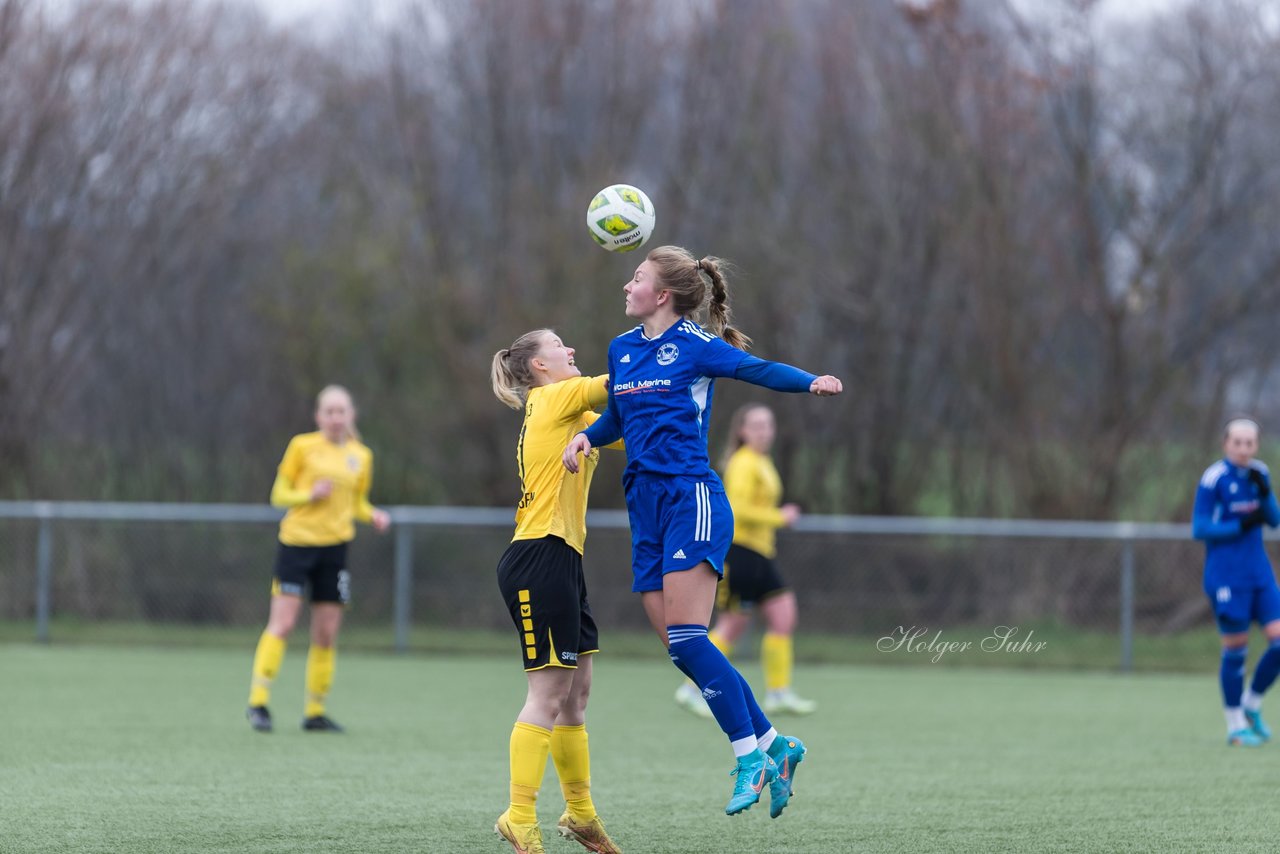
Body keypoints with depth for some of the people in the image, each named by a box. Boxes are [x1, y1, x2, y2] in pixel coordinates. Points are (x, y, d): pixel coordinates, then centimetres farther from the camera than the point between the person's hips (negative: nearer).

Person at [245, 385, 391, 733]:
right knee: (282, 623, -11)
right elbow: (279, 495, 2)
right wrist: (310, 495, -16)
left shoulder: (361, 456, 10)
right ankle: (258, 702, -7)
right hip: (296, 541, -4)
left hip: (334, 546, 4)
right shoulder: (303, 446, -1)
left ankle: (315, 711, 13)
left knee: (327, 633, 4)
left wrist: (373, 515, 0)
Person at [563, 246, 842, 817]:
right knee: (680, 648, 3)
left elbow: (761, 370, -12)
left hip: (692, 497, -7)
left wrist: (813, 382, -31)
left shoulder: (695, 346, -4)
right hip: (645, 507, 7)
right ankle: (773, 745, 12)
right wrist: (586, 436, 8)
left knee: (685, 638, -17)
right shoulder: (622, 349, 16)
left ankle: (749, 756, -11)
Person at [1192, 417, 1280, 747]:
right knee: (1235, 648, -1)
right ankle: (1235, 725, 13)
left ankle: (1251, 704, 18)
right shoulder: (1213, 478, -11)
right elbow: (1199, 529, -12)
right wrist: (1241, 525, -19)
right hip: (1226, 575, -6)